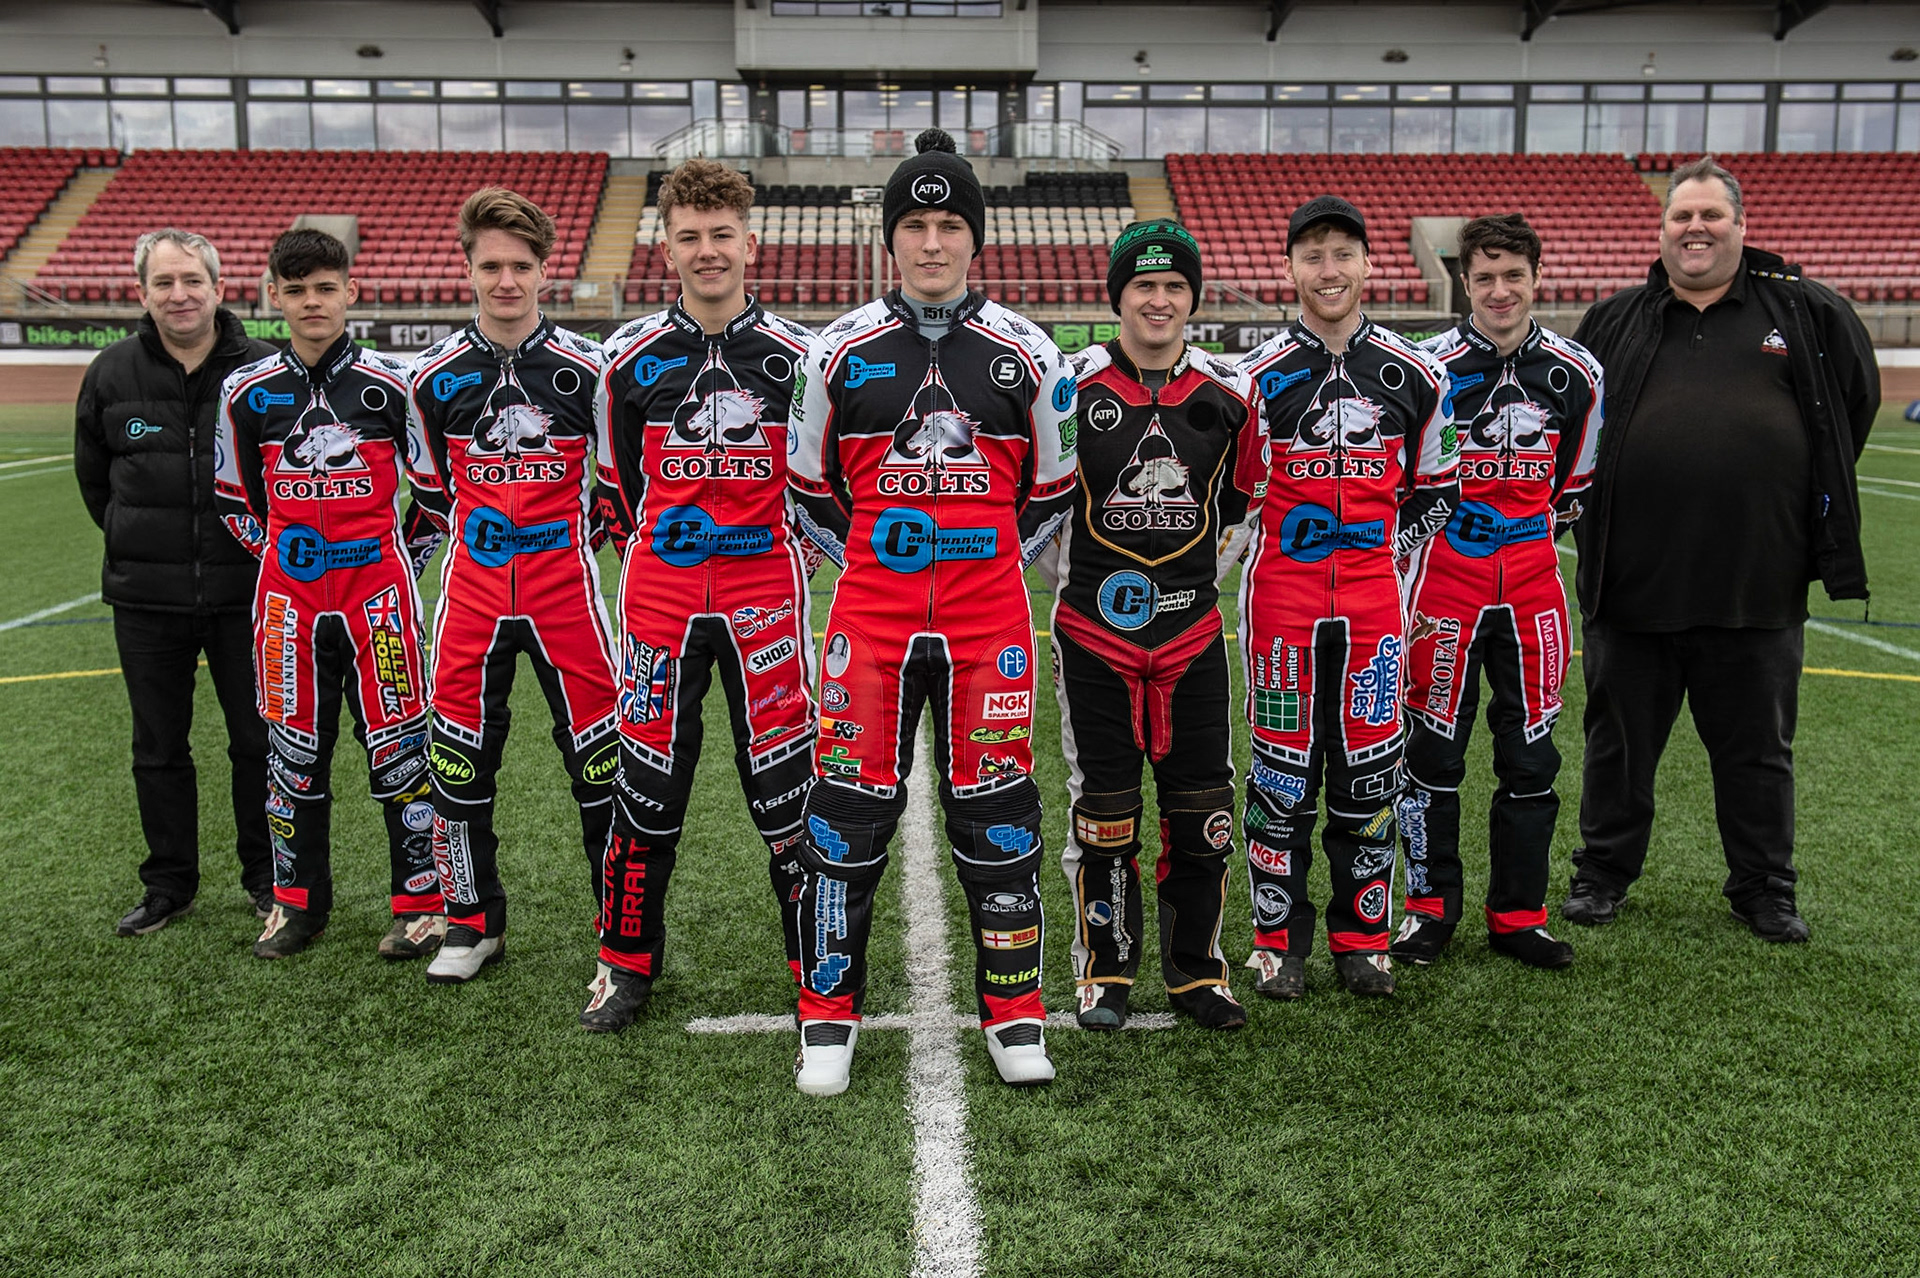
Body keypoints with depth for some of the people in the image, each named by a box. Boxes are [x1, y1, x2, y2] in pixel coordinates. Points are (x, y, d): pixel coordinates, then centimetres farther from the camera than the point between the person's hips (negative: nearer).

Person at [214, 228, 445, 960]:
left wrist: (403, 558, 4)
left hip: (377, 593, -3)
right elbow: (234, 498, 16)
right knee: (292, 749, 10)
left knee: (399, 745, -1)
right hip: (287, 597, 3)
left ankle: (422, 901, 10)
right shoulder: (249, 393, 4)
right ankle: (298, 901, 24)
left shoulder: (392, 385, -2)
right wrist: (279, 555, 9)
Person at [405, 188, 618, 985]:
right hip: (472, 590, 2)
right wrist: (482, 529, 9)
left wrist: (583, 532, 5)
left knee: (601, 755, 0)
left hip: (566, 589, -2)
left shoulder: (586, 368, -4)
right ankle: (473, 921, 23)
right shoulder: (436, 375, 1)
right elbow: (433, 481, 14)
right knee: (459, 758, 6)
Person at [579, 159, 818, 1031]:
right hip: (660, 595, 1)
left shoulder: (795, 355, -1)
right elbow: (622, 478, 14)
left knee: (786, 781, 2)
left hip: (766, 593, -1)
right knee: (648, 781, 7)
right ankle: (628, 962, 24)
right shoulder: (632, 357, 2)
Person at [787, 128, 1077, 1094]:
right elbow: (810, 489, 12)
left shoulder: (1028, 355, 4)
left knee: (997, 815, 5)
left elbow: (1051, 493, 13)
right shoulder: (838, 351, 3)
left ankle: (1014, 1017, 21)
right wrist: (870, 563, 10)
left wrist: (987, 566, 9)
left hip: (989, 622, 0)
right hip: (869, 618, 0)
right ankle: (827, 1018, 18)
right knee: (848, 814, 2)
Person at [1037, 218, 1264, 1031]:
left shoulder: (1230, 394, 4)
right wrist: (1072, 579, 6)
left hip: (1192, 629, 2)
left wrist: (1203, 575, 12)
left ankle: (1196, 971, 22)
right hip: (1094, 631, -2)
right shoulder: (1069, 385, -4)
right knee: (1103, 810, 4)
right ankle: (1104, 974, 20)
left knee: (1200, 807, 5)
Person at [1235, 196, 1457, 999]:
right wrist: (1267, 548, 1)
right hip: (1282, 595, -2)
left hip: (1374, 599, 2)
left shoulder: (1414, 374, 5)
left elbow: (1435, 488, 15)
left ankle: (1362, 937, 21)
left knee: (1370, 770, 7)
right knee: (1283, 770, 3)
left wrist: (1391, 556, 6)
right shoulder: (1260, 373, -1)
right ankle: (1279, 940, 15)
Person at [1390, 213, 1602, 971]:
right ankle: (1430, 909, 17)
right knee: (1432, 749, 2)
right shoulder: (1430, 367, -6)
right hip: (1444, 580, -3)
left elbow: (1572, 482, 16)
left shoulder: (1575, 373, 4)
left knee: (1531, 754, 7)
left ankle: (1518, 916, 20)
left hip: (1531, 587, 3)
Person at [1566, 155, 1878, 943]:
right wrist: (1593, 498, 8)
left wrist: (1805, 493, 13)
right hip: (1631, 580, 0)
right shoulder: (1614, 323, 6)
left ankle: (1764, 890, 27)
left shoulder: (1805, 313, 5)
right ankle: (1603, 872, 26)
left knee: (1757, 747, 12)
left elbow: (1857, 397, 16)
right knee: (1619, 739, 11)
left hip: (1758, 583, 0)